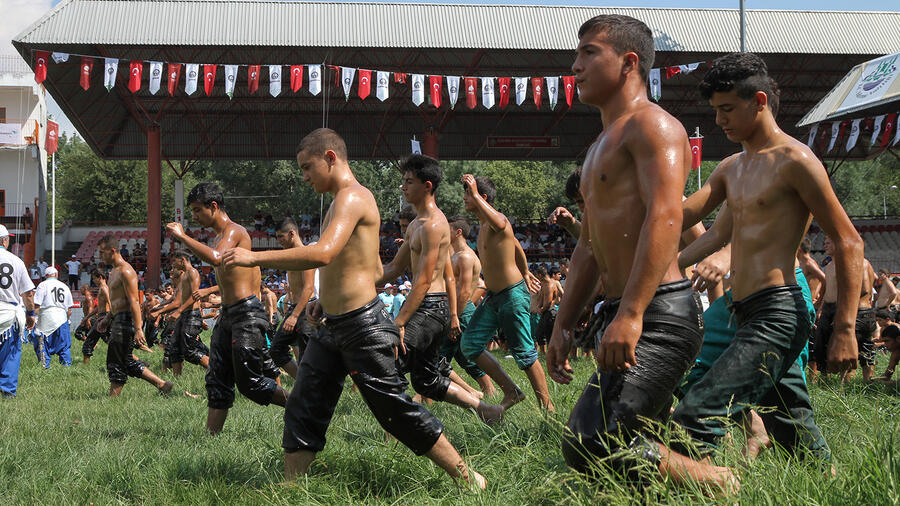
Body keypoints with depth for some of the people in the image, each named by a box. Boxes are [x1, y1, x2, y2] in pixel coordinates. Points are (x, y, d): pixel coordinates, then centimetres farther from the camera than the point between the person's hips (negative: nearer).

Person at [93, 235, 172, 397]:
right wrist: (106, 320, 23)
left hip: (126, 321, -10)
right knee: (127, 362, 12)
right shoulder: (114, 271, 18)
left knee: (116, 364, -6)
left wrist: (138, 329, -25)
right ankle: (162, 384, 15)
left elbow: (134, 302, -20)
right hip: (118, 320, 10)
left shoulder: (125, 271, -14)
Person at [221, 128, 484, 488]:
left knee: (396, 412, -2)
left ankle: (469, 479, 10)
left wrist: (254, 257, -27)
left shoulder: (352, 197, -15)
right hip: (332, 328, 10)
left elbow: (322, 253, -32)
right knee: (303, 414, 8)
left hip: (363, 327, -10)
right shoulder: (341, 202, 17)